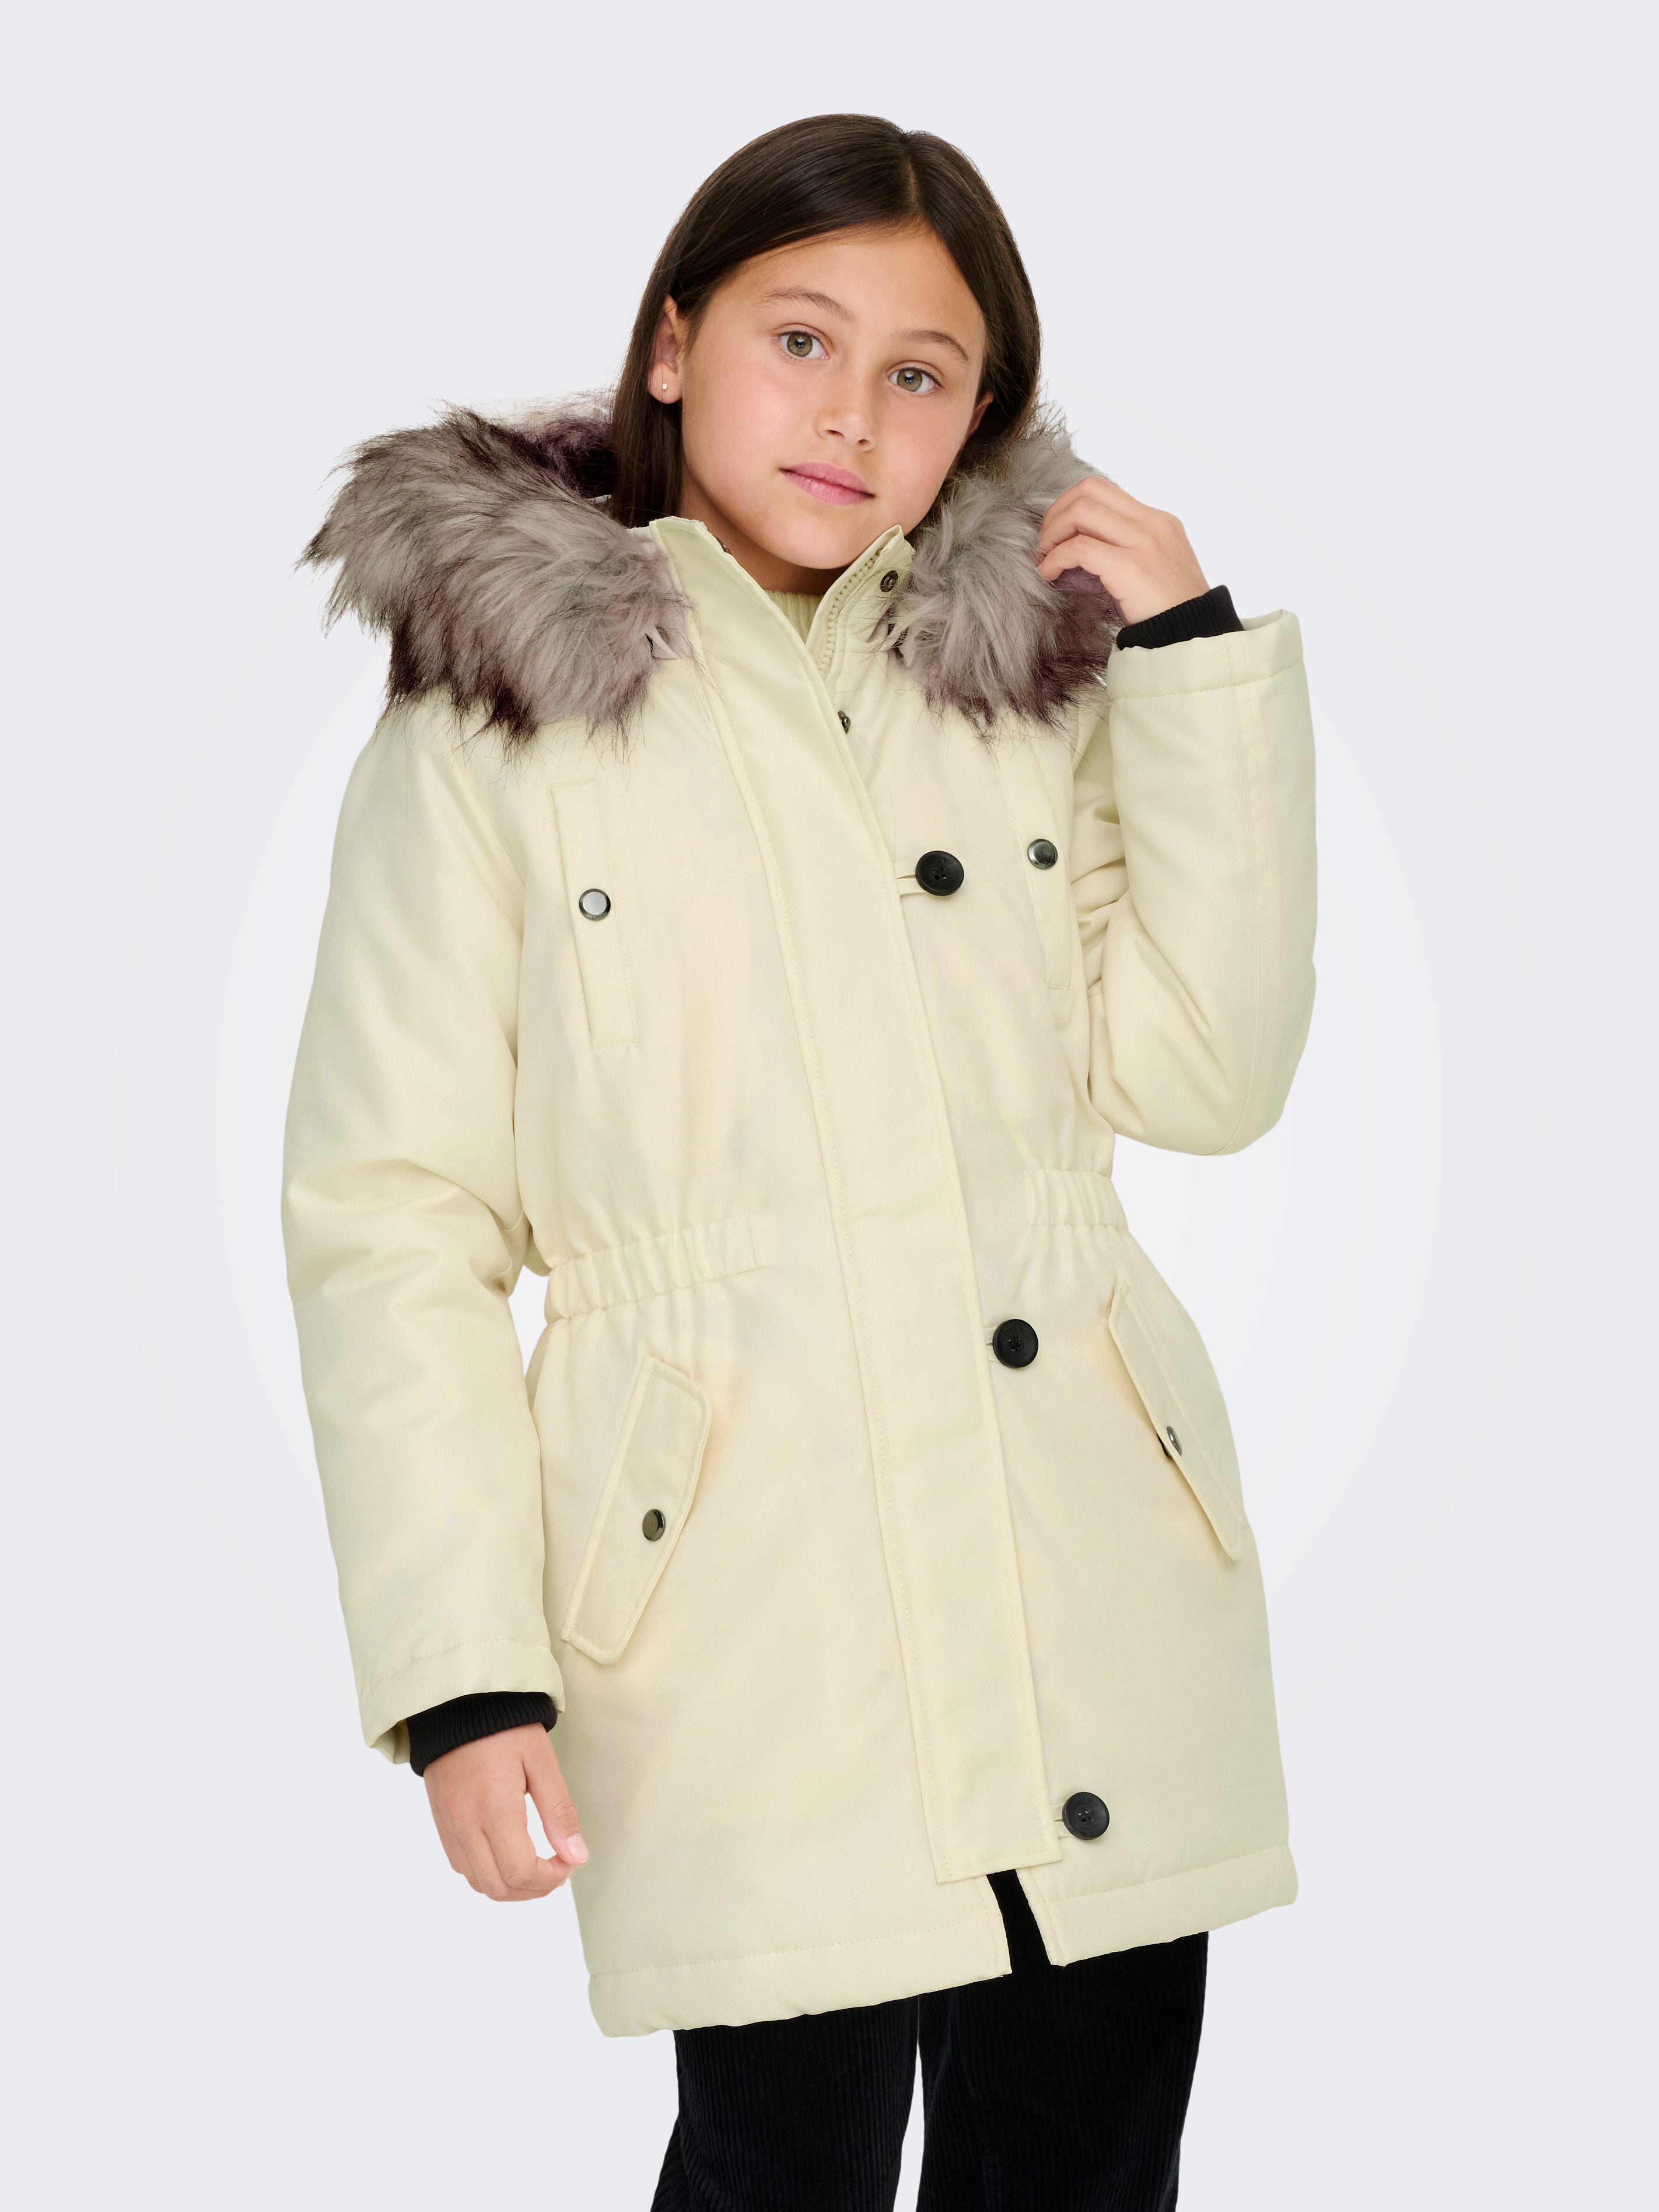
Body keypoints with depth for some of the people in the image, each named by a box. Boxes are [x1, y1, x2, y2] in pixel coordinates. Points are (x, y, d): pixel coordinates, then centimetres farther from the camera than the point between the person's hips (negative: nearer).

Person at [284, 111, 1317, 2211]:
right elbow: (385, 1224, -2)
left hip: (1096, 1568, 4)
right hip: (748, 1620, -3)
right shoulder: (490, 724, 0)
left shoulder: (1035, 677, 11)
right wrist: (462, 1676, -9)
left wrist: (1201, 663, -2)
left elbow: (1202, 1073, 3)